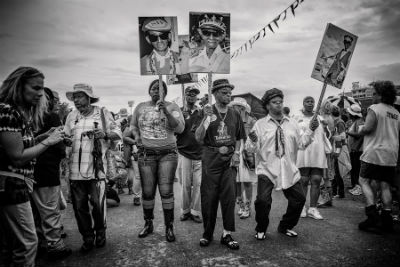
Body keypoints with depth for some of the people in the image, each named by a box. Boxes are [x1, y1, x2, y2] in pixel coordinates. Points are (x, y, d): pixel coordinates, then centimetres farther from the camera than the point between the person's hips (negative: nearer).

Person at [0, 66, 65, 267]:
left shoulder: (23, 111, 11)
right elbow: (17, 157, -19)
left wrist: (44, 136, 1)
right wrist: (48, 142, -12)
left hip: (16, 185, 9)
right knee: (27, 242, -1)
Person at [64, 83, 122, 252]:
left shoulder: (103, 113, 2)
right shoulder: (71, 116, 12)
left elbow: (118, 133, 1)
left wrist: (105, 134, -17)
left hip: (96, 168, -3)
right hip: (75, 169, 4)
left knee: (98, 203, -1)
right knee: (79, 206, 7)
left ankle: (100, 233, 26)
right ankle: (87, 238, 25)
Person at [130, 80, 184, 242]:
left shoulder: (172, 107, 2)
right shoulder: (141, 107, 10)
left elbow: (180, 128, -11)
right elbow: (133, 126, 24)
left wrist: (166, 111, -21)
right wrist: (136, 136, 3)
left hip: (168, 153, -2)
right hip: (146, 154, 2)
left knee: (166, 191, -6)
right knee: (147, 191, 5)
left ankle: (169, 227, 8)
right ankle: (148, 224, 24)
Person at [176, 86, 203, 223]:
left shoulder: (202, 112, 8)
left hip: (199, 154, 1)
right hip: (184, 152, -1)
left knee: (198, 184, 1)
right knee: (186, 185, 4)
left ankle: (195, 212, 14)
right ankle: (185, 210, 20)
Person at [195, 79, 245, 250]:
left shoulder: (234, 114, 9)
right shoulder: (207, 112, 0)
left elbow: (239, 138, 18)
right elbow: (198, 138, -9)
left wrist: (237, 152, 1)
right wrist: (206, 118, -20)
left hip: (229, 159, 2)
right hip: (210, 159, -2)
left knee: (229, 196, -2)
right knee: (209, 197, 3)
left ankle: (227, 234, 11)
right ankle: (207, 233, 19)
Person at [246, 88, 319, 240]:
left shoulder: (292, 124, 12)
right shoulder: (260, 124, 0)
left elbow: (301, 144, 8)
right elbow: (251, 149, -7)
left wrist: (310, 130, -5)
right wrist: (253, 141, -29)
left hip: (289, 171, 4)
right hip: (267, 170, -4)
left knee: (299, 199, 6)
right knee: (263, 200, -15)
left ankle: (285, 227, 31)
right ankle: (261, 230, 14)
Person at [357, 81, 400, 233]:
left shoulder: (374, 108, -8)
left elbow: (368, 128, -18)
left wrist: (359, 132, 0)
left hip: (374, 153, -7)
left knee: (364, 181, -1)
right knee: (385, 186, 8)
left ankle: (373, 217, -10)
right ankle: (386, 220, 9)